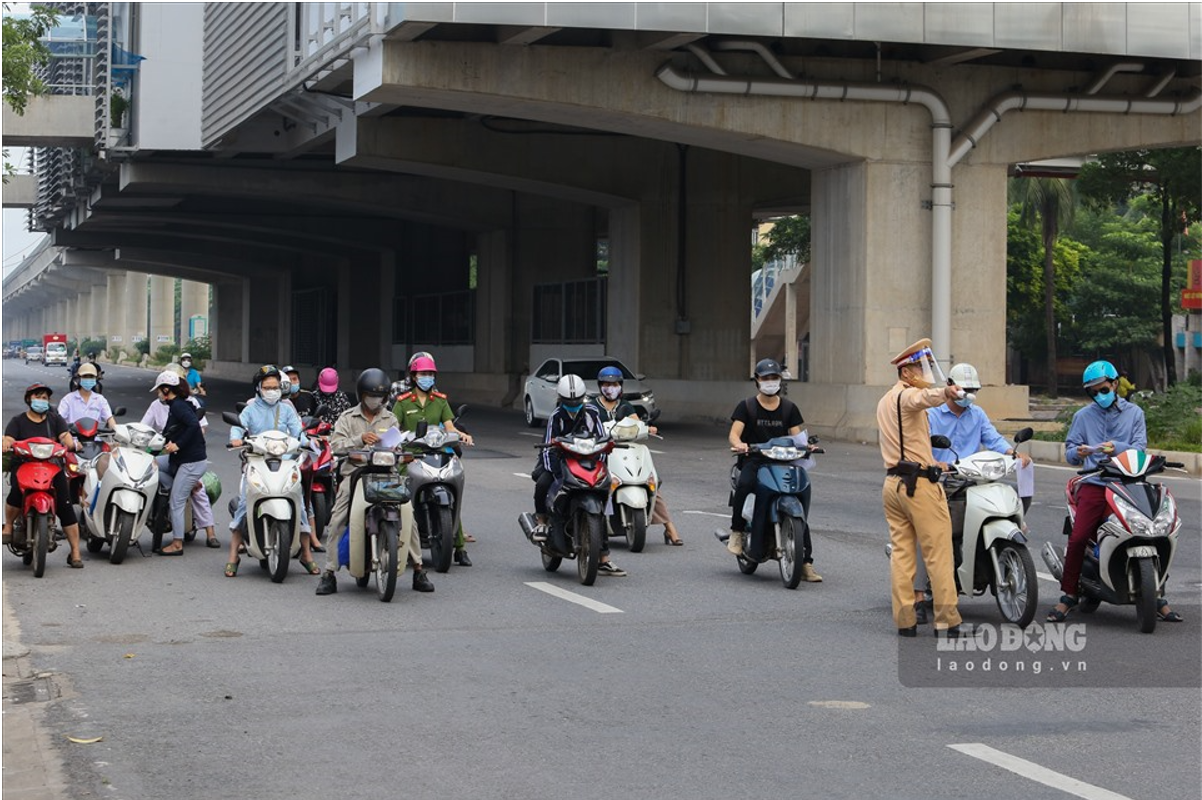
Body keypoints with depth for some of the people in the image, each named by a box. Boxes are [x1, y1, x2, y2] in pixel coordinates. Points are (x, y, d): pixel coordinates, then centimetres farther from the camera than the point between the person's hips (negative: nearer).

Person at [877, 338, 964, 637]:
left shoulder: (884, 402, 22)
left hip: (892, 483, 9)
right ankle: (947, 620, -7)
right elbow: (923, 397, -34)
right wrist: (944, 393, -54)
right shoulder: (907, 395, -9)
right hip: (919, 483, -9)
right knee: (938, 555, -6)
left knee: (902, 553, 7)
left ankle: (905, 620, 4)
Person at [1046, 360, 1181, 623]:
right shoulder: (1083, 416, 16)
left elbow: (1140, 447, 2)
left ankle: (1156, 597, 4)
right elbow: (1069, 452, 9)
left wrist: (1117, 448, -18)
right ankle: (1068, 596, -5)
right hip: (1094, 483, 0)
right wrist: (1078, 453, -15)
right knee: (1078, 538, -16)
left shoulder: (1134, 413, 14)